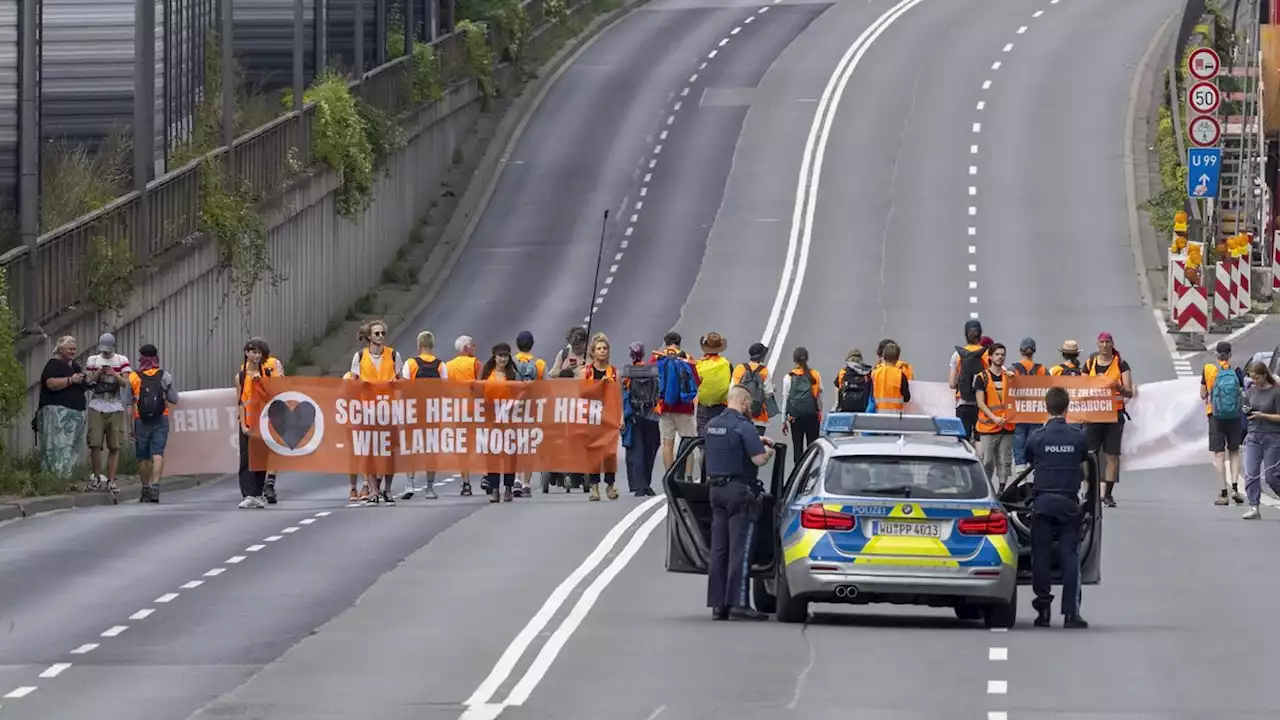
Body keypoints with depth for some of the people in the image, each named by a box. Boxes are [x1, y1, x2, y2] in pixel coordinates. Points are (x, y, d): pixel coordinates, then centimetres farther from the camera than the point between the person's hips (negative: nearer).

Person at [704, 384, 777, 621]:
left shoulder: (712, 425, 11)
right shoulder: (743, 427, -14)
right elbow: (758, 459, -19)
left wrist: (756, 440, 26)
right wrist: (768, 451, 2)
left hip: (716, 489, 8)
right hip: (740, 490, -8)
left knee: (719, 548, 9)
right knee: (740, 549, -6)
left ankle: (717, 603, 9)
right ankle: (738, 603, -8)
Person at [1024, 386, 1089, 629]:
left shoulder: (1036, 437, -5)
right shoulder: (1078, 437, -2)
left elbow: (1030, 463, 7)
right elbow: (1083, 466, 10)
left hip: (1043, 501, 0)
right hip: (1069, 501, 0)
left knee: (1041, 555, 6)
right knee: (1070, 556, 1)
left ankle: (1043, 610, 5)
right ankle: (1071, 613, -6)